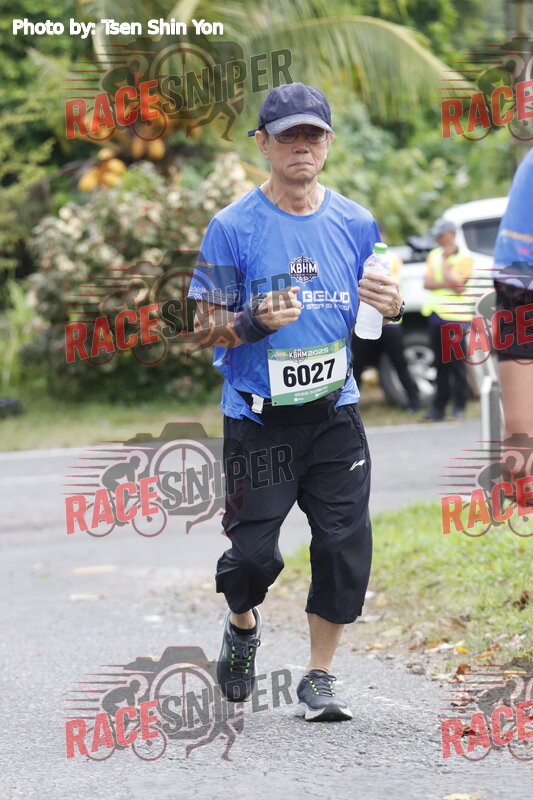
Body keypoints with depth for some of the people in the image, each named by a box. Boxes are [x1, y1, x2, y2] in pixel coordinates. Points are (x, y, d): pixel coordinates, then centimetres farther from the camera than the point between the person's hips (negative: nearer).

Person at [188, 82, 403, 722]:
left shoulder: (355, 224, 6)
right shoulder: (233, 227, -5)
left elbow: (375, 320, 15)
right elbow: (206, 326, -3)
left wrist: (392, 307, -9)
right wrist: (255, 322, -23)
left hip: (335, 412, 3)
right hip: (258, 417, -3)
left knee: (345, 544, -4)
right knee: (254, 552, -3)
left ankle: (319, 678, 11)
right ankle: (242, 627, 31)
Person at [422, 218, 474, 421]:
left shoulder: (464, 259, -3)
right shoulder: (433, 256, 14)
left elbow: (456, 285, -14)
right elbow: (427, 283, 4)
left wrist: (445, 261, -7)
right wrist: (446, 284, -11)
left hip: (456, 315, -5)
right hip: (436, 313, 5)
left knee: (457, 363, -6)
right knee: (440, 363, 7)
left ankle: (459, 406, -1)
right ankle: (439, 406, 10)